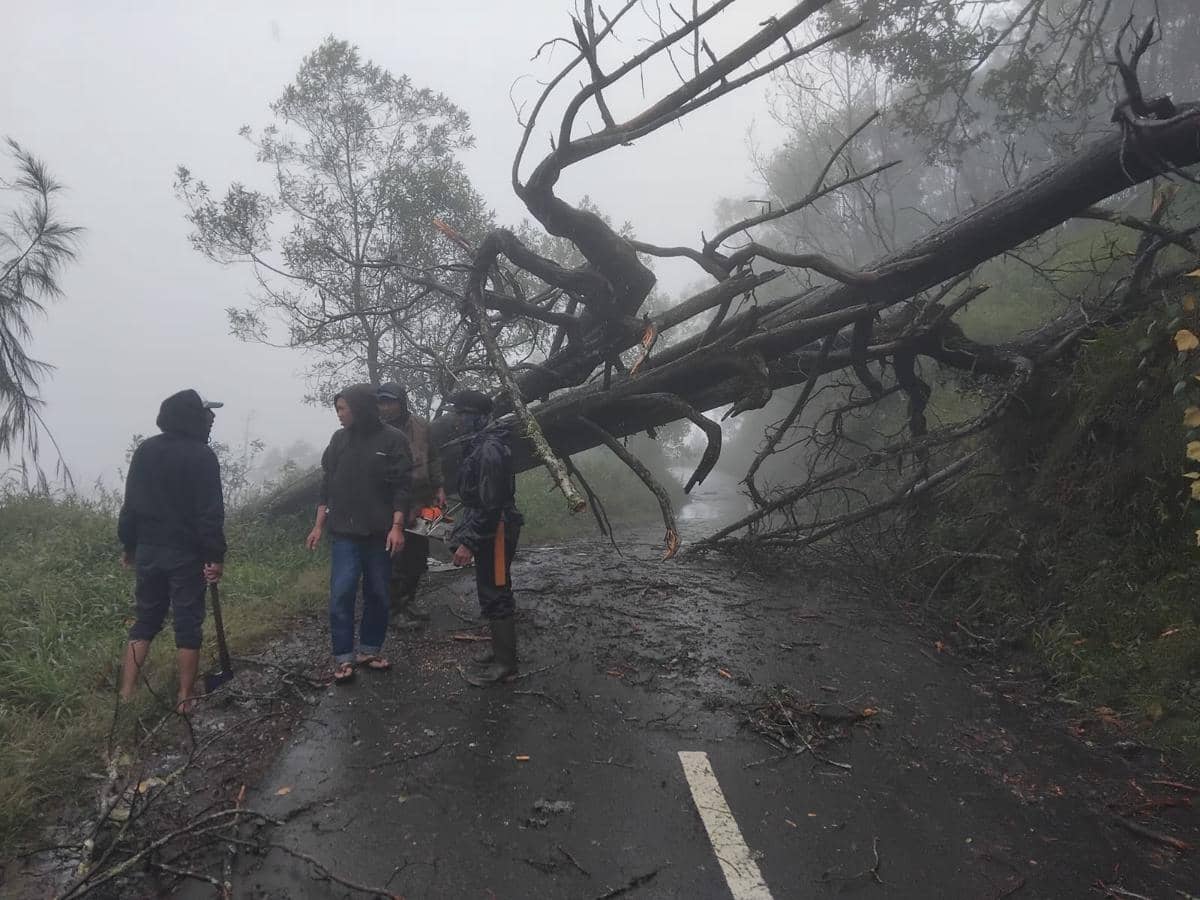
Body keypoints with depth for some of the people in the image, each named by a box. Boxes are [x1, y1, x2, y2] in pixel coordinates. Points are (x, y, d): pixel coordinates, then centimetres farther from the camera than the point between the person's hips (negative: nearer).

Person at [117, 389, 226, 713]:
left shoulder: (145, 449, 6)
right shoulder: (202, 455, -12)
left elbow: (131, 503, 9)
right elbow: (210, 512, -16)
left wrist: (129, 545, 17)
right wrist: (216, 556, -13)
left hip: (148, 550, 6)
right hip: (186, 554, -6)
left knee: (145, 621, 16)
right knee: (188, 625, 4)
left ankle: (126, 695, 16)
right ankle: (185, 698, 10)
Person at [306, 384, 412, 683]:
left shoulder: (393, 440, -5)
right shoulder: (339, 439, 6)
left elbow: (401, 487, -6)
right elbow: (327, 485, 12)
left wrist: (397, 527, -13)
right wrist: (319, 526, 9)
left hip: (379, 534, -2)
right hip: (344, 534, 2)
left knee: (377, 596, 8)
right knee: (341, 595, -4)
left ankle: (370, 650, 22)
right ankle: (344, 658, 5)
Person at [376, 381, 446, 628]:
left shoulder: (421, 426, 3)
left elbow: (434, 459, 14)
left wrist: (439, 487, 9)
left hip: (421, 504, 5)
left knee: (418, 557, 13)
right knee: (397, 559, -3)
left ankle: (410, 602, 29)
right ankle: (399, 609, 9)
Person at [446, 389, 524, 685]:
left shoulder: (490, 449, -21)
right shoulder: (480, 445, 13)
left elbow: (490, 504, -25)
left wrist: (468, 543, -24)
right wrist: (463, 536, 19)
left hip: (495, 532, -10)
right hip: (489, 531, 10)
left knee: (495, 595, -3)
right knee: (494, 593, 18)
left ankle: (505, 663, 6)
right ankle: (502, 652, 31)